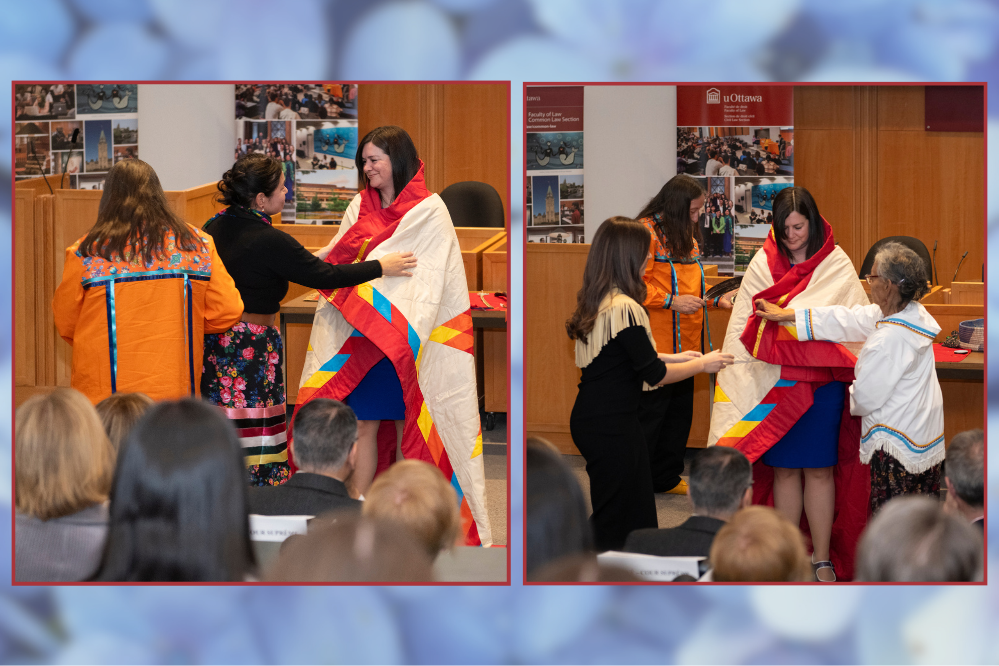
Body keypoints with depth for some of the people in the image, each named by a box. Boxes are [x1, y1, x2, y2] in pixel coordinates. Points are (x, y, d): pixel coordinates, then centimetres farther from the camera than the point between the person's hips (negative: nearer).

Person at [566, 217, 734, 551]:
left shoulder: (594, 302, 8)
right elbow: (654, 374, -16)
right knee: (619, 523, -1)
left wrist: (674, 358, 20)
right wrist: (703, 364, -1)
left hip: (588, 419, 9)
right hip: (613, 426, -9)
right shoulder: (624, 308, -21)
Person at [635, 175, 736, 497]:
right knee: (648, 412, -4)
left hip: (684, 346, 9)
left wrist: (716, 301, 12)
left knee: (679, 412, 13)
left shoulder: (686, 237, 18)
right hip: (655, 347, -9)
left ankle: (667, 478, 24)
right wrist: (671, 301, -22)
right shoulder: (646, 232, -12)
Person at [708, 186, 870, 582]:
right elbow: (743, 324, 5)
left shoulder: (836, 265, 1)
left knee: (819, 471, 3)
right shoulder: (764, 264, 4)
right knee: (783, 469, 5)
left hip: (821, 382, -1)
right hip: (775, 382, 1)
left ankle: (823, 560, 12)